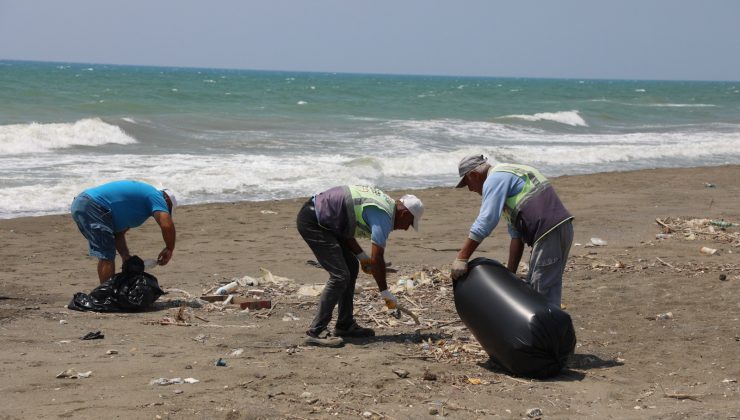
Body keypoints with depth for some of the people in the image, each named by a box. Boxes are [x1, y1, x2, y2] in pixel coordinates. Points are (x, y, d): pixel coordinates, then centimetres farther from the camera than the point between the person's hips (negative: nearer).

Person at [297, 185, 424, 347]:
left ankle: (345, 325, 19)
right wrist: (385, 293, -10)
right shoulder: (384, 215, -16)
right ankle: (316, 332, -13)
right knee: (339, 275, -14)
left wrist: (362, 256, 13)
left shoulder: (383, 202, 13)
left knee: (351, 266, 14)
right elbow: (377, 260, -20)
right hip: (311, 222, -11)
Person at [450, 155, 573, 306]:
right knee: (534, 289, 17)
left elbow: (484, 222, -15)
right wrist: (510, 272, 20)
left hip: (549, 233, -10)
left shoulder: (495, 179, -5)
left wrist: (461, 259, -12)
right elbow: (516, 234, 23)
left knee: (544, 293, -9)